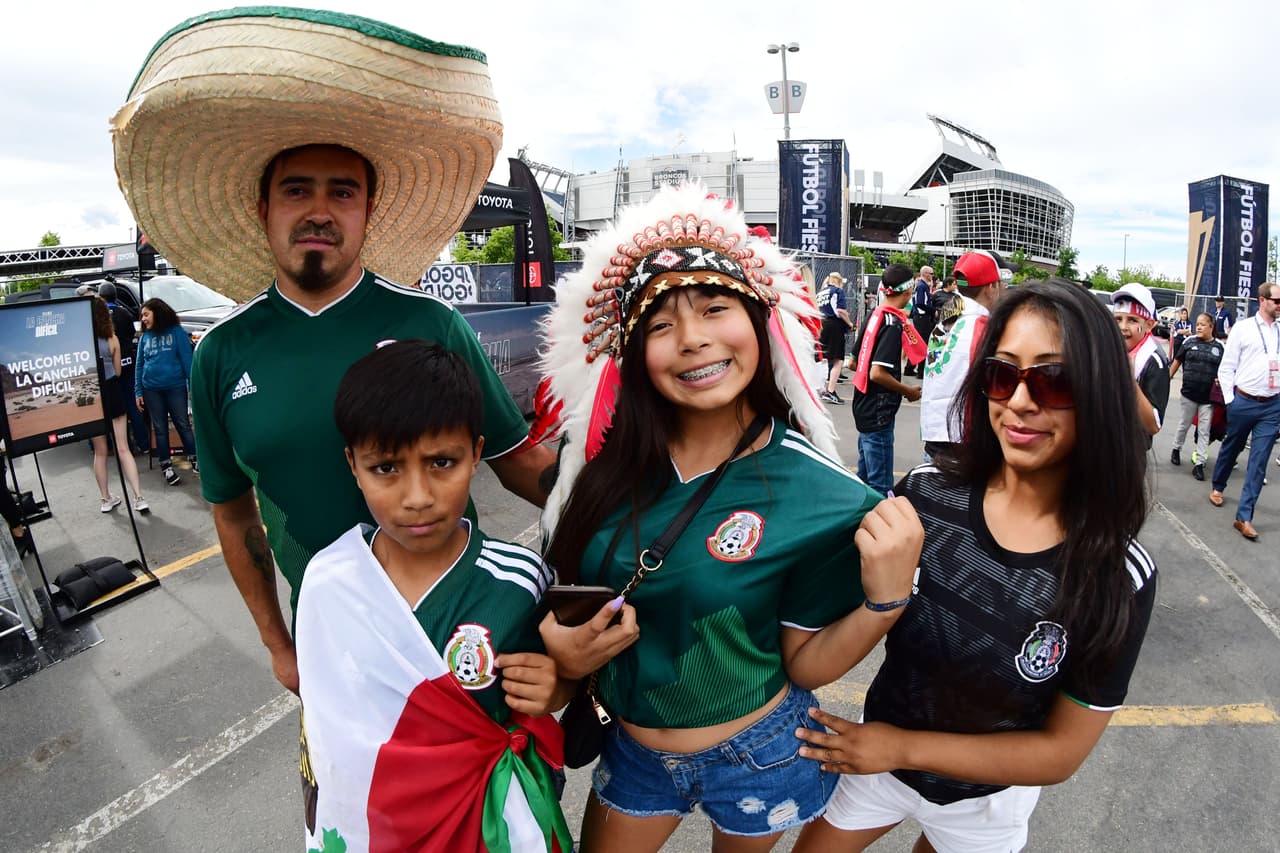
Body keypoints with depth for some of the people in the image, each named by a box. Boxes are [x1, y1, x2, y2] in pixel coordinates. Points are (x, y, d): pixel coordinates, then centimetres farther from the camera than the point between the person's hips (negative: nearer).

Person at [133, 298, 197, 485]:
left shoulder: (177, 332, -2)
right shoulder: (144, 337, 8)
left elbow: (187, 360, -4)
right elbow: (139, 365, 11)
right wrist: (138, 391, 6)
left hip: (175, 387, -4)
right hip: (151, 389, 4)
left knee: (183, 424, 2)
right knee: (160, 428, 9)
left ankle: (193, 458, 15)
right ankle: (166, 465, 17)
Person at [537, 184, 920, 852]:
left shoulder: (816, 493, -21)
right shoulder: (606, 462, -15)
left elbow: (804, 664, -13)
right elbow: (563, 593, 0)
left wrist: (883, 601, -29)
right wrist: (561, 654, -19)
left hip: (757, 759, -2)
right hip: (630, 747, 2)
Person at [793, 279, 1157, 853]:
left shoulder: (1120, 576, -23)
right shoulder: (924, 495, -22)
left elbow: (1062, 751, -14)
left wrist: (905, 746, -17)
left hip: (985, 802, -1)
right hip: (872, 758, 1)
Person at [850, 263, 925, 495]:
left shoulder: (873, 316, 7)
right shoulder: (894, 324, -17)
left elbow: (855, 360, 15)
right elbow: (877, 373, -24)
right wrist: (908, 391, -10)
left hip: (864, 406, 9)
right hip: (879, 412, -9)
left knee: (865, 476, 20)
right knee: (880, 485, -3)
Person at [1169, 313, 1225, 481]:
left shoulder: (1220, 346, 1)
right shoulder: (1189, 342, 1)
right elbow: (1177, 361, 8)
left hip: (1209, 397, 0)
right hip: (1189, 393, 0)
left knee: (1204, 431, 3)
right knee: (1184, 424, 14)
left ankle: (1199, 463, 7)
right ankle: (1176, 449, 35)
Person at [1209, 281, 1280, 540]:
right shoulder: (1243, 328, -3)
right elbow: (1226, 367, -1)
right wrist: (1229, 399, -4)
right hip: (1243, 402, -2)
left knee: (1259, 461, 0)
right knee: (1230, 448, 15)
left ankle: (1244, 517, 4)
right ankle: (1218, 487, 41)